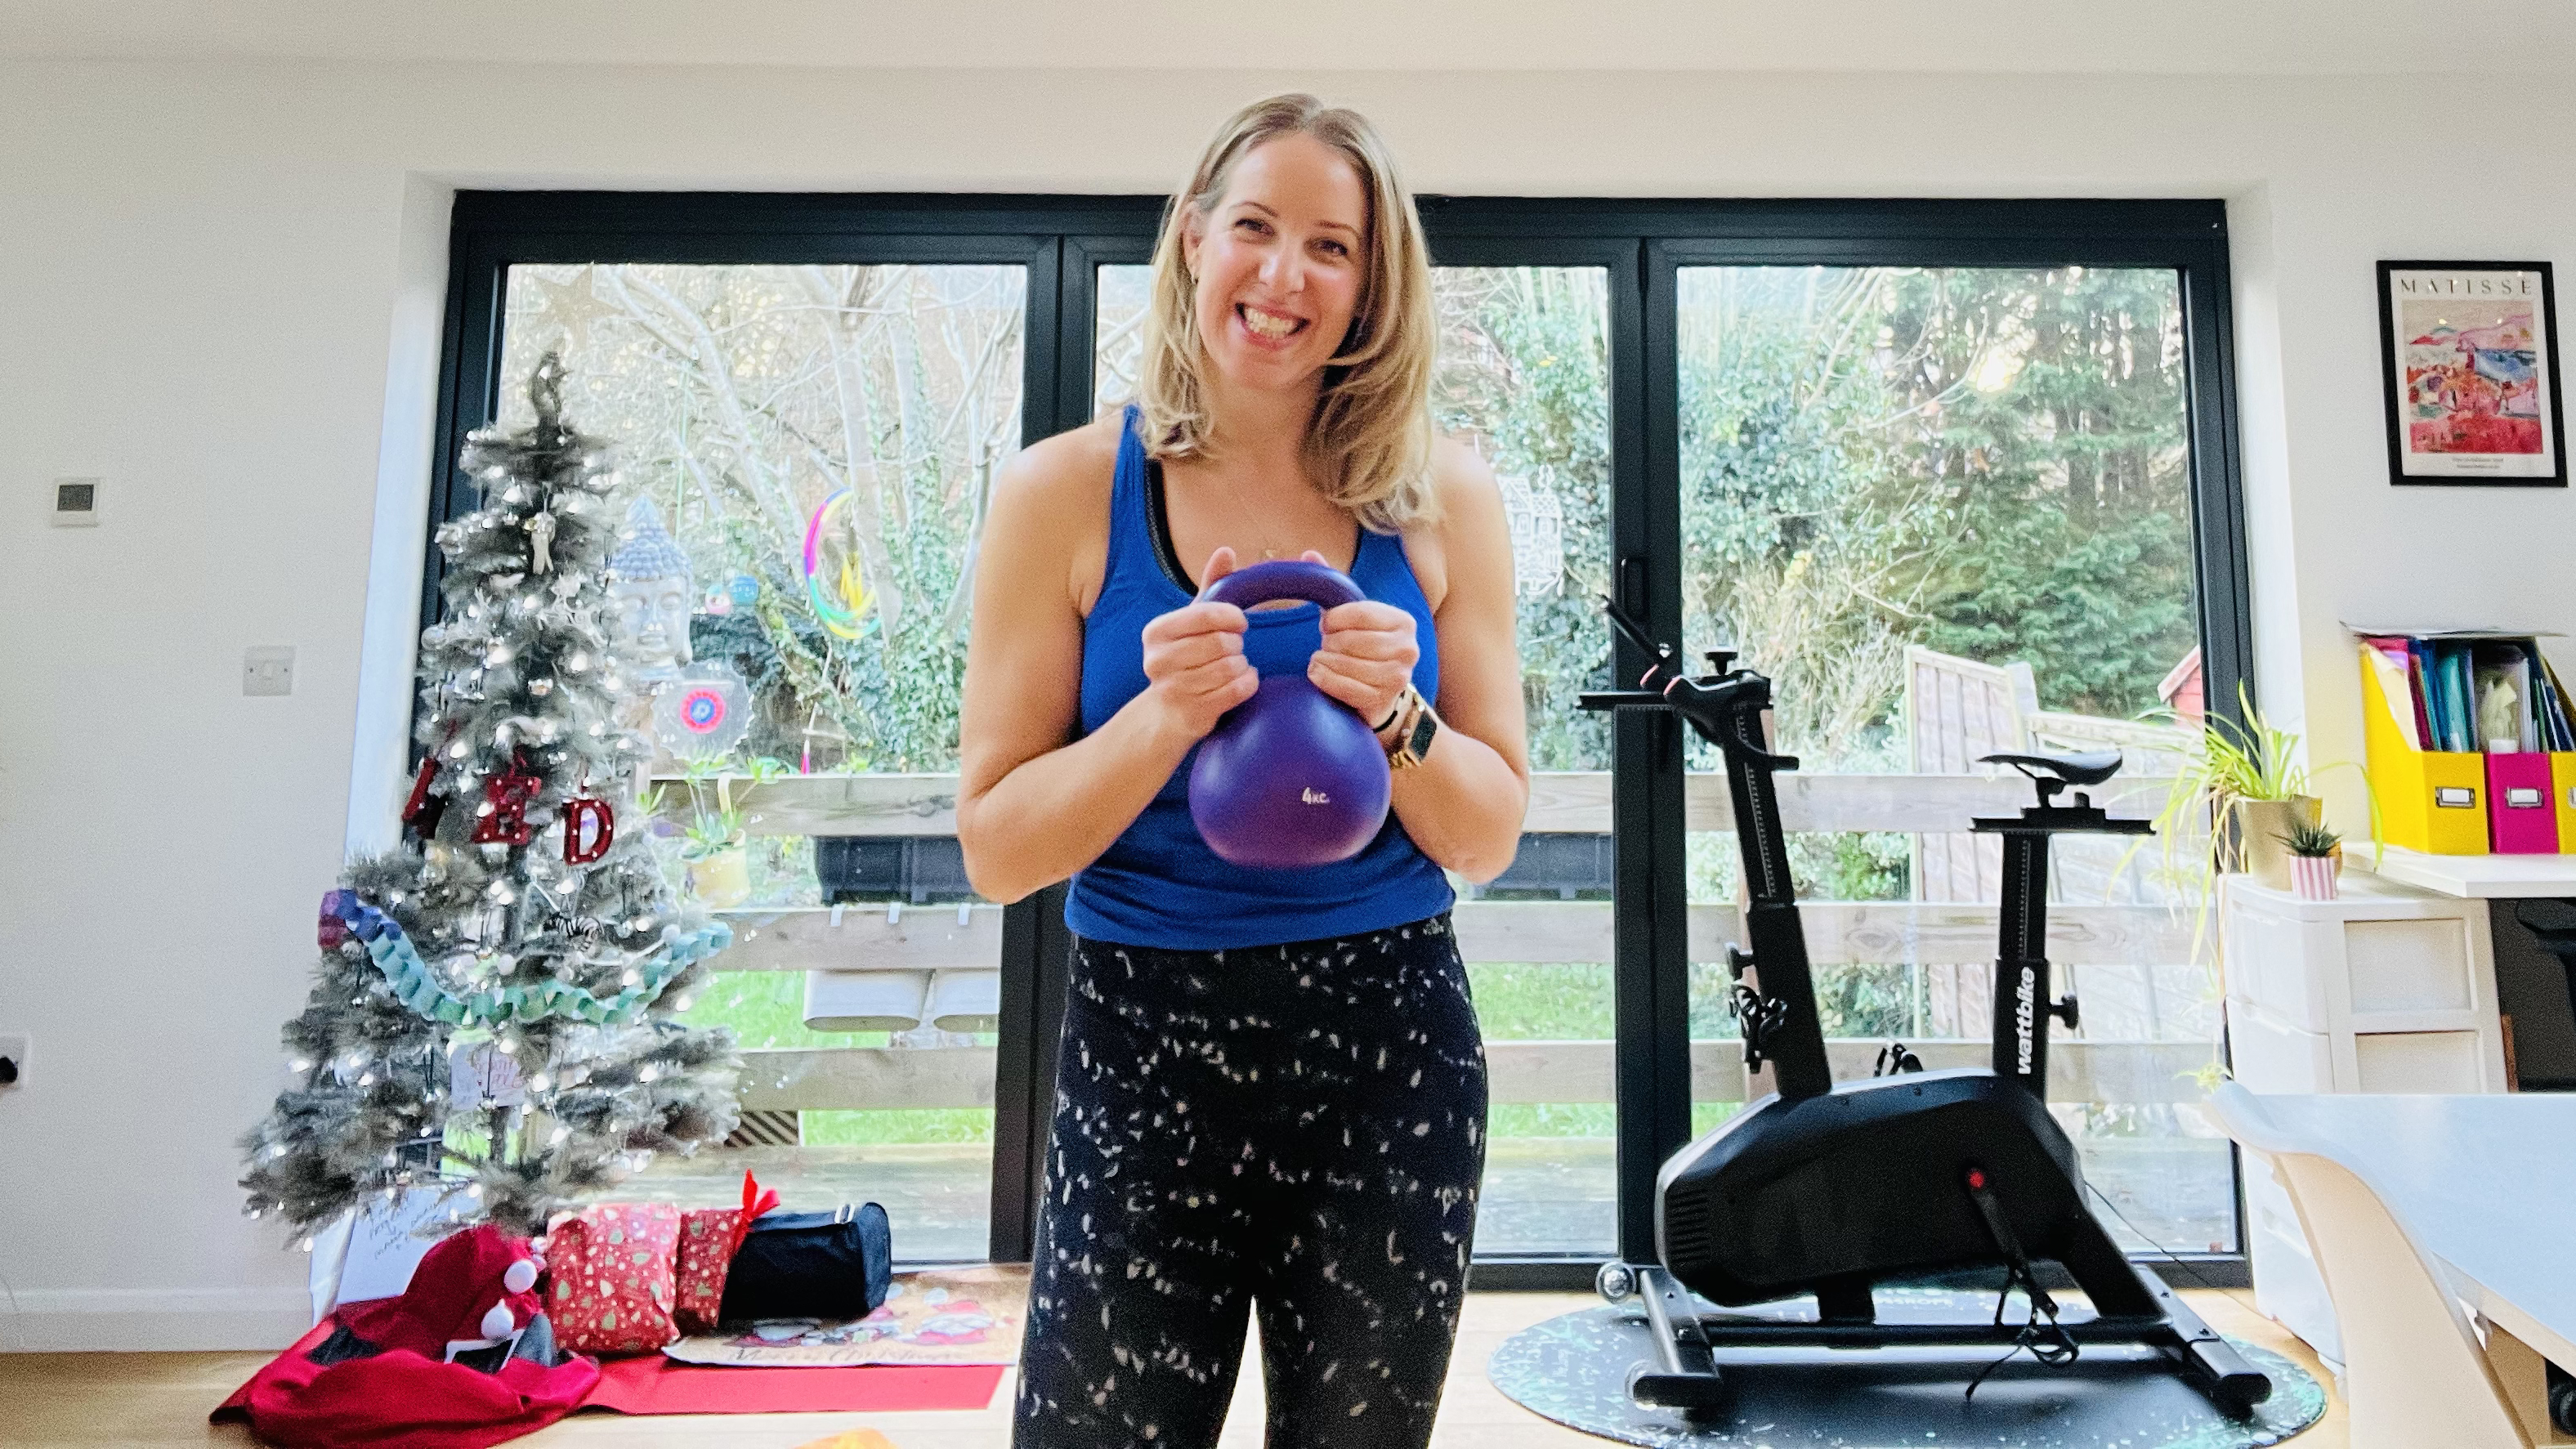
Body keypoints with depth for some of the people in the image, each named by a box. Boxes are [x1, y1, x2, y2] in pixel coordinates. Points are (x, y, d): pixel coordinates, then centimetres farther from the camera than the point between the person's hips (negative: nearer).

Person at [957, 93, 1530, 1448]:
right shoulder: (1065, 490, -4)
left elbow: (1490, 838, 3)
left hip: (1391, 1047, 2)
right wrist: (1163, 714, -20)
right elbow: (995, 851, -5)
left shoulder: (1442, 499, 1)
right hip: (1143, 1044, -1)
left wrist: (1396, 718, -16)